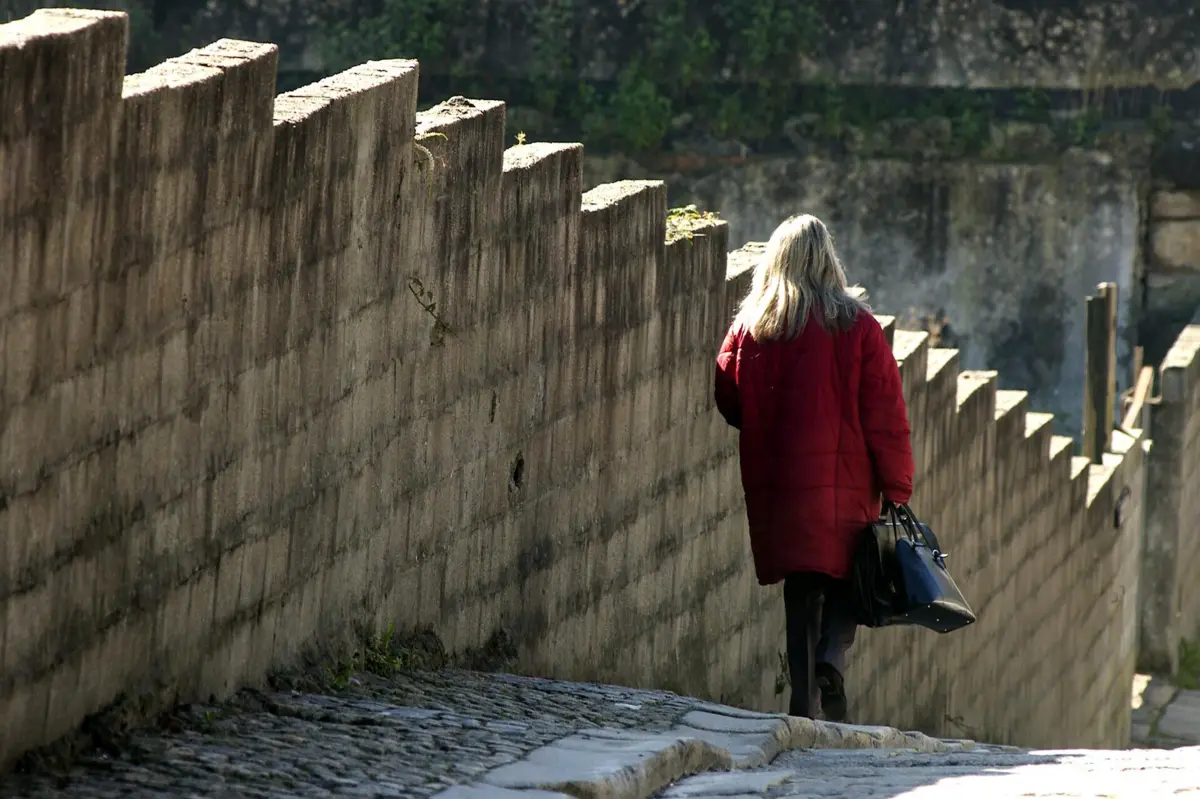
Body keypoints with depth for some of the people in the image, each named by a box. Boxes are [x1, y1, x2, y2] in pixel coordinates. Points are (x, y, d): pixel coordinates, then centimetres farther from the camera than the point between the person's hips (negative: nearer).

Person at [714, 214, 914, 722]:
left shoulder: (749, 327, 1)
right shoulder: (857, 326, -4)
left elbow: (727, 403, 8)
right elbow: (885, 416, -4)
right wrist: (897, 489, 1)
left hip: (775, 485, 2)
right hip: (846, 483, -2)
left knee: (801, 588, 10)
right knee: (846, 579, 11)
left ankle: (803, 702, 3)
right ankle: (832, 657, -16)